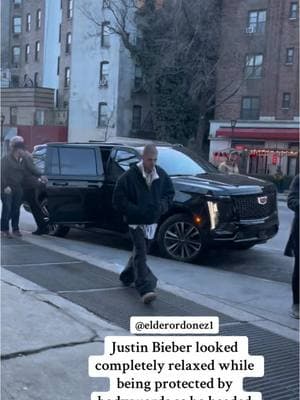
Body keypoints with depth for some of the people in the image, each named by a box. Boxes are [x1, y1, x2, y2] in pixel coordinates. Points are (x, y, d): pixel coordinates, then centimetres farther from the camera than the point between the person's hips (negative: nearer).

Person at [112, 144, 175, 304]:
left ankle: (127, 277, 42)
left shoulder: (161, 175, 1)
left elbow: (170, 192, 15)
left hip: (152, 221, 6)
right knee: (140, 254, -13)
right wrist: (135, 210, -19)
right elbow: (118, 199, -11)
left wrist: (162, 205, -4)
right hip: (135, 222, -6)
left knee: (139, 251, 19)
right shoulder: (130, 176, -14)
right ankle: (145, 289, -19)